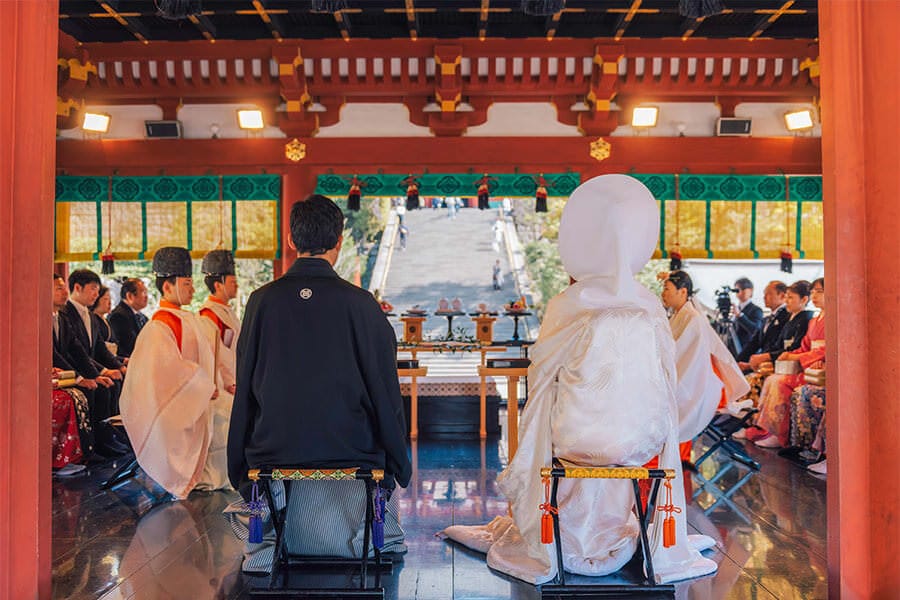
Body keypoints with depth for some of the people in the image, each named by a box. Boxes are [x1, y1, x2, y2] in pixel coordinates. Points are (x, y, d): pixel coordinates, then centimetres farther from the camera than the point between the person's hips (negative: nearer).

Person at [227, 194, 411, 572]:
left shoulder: (262, 301, -3)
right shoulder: (360, 304, -9)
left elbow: (244, 390, 2)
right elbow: (385, 392, -4)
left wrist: (238, 470, 14)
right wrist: (400, 464, 8)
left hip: (274, 456, 3)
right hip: (351, 455, -2)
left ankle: (267, 545, 1)